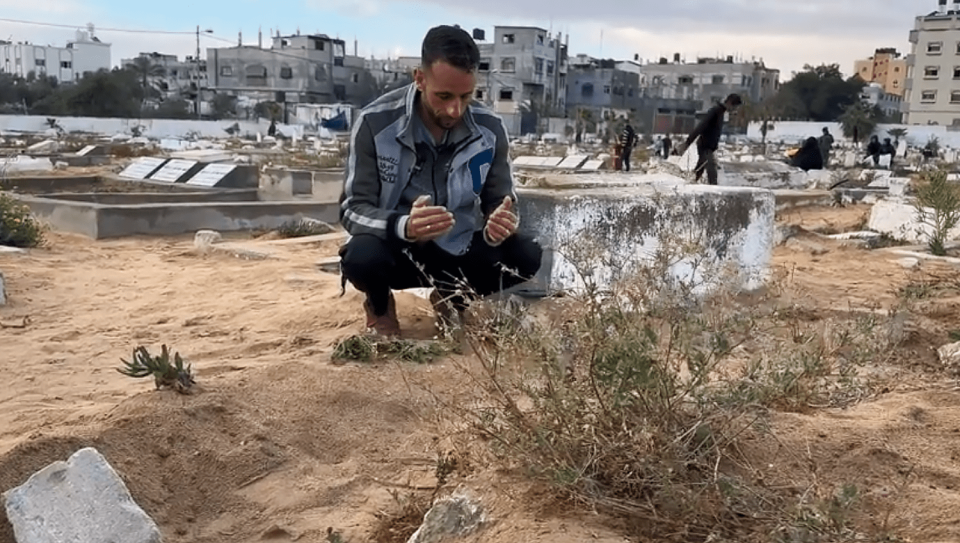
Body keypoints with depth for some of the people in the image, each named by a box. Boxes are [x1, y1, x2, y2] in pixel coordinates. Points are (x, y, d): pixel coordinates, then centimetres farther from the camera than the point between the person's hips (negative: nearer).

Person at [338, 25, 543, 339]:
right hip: (397, 251, -3)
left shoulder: (489, 129, -10)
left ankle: (453, 298, 11)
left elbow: (500, 203, -4)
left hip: (458, 252, 3)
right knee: (361, 257, -36)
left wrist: (500, 225, -31)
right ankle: (380, 306, 4)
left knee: (526, 256, -22)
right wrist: (404, 226, -42)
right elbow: (353, 209, -19)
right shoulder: (375, 123, -19)